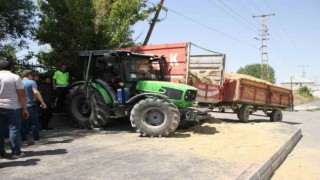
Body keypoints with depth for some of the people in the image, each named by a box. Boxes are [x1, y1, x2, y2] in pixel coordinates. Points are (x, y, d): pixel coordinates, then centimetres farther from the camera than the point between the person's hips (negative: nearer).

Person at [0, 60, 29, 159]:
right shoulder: (15, 77, -8)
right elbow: (21, 95, -12)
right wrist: (25, 109, -7)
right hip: (13, 107, -4)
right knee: (14, 129, 1)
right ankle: (16, 152, 3)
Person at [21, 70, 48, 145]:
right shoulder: (32, 82, -7)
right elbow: (36, 92, -20)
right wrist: (42, 102, -22)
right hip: (30, 106, -5)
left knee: (23, 124, 10)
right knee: (34, 123, 1)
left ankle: (24, 140, 13)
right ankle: (37, 140, 5)